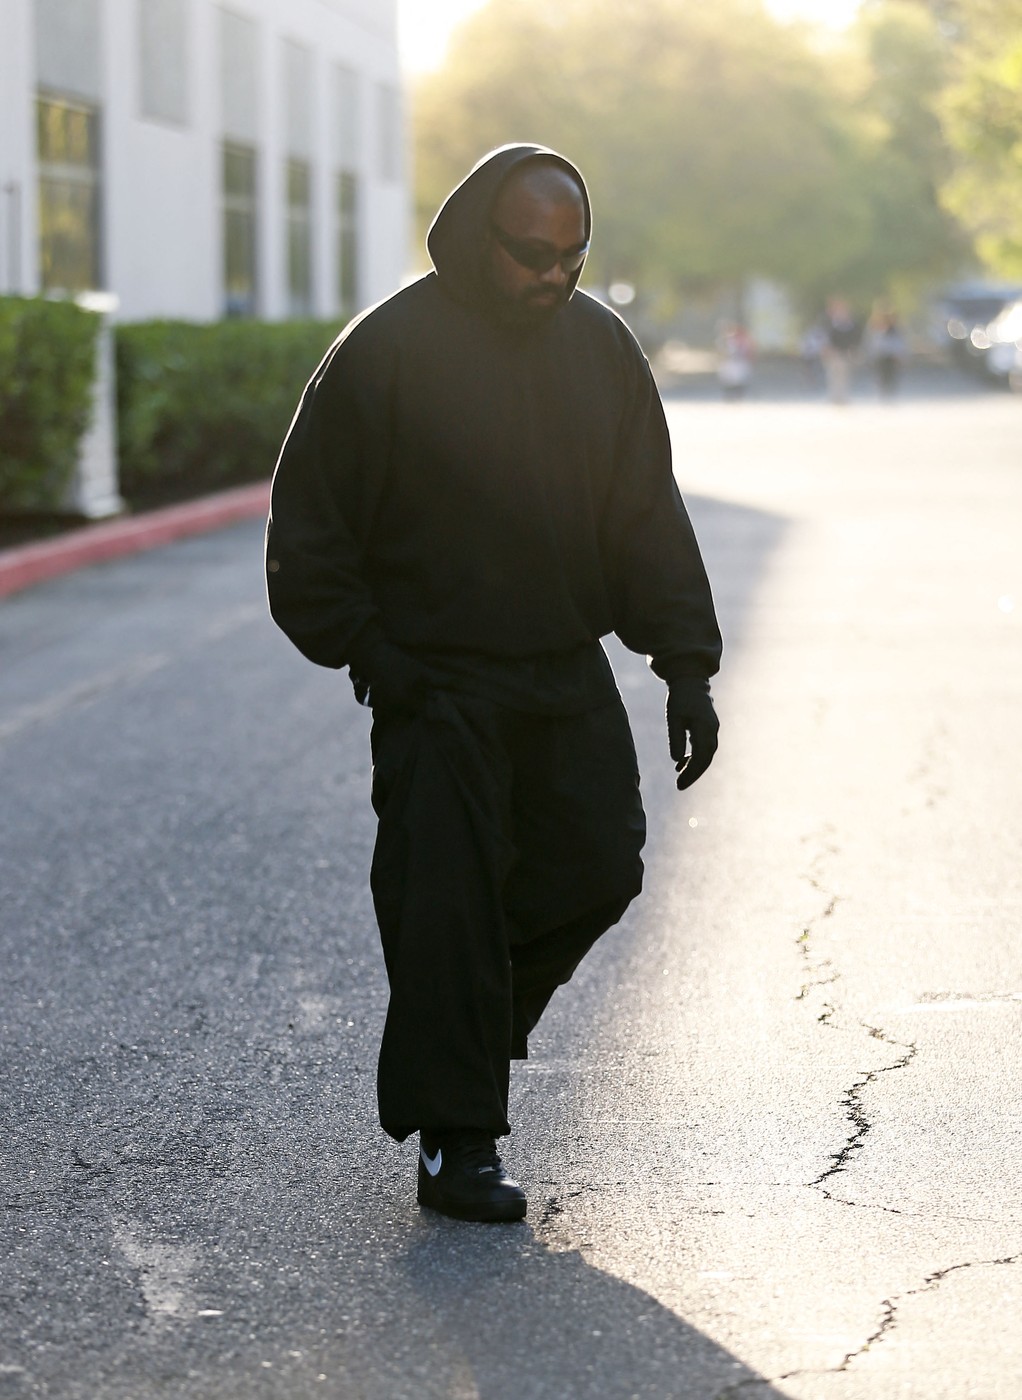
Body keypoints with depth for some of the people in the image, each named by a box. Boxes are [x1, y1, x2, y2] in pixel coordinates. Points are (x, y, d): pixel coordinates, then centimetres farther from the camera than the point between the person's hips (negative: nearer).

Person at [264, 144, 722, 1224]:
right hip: (435, 681, -5)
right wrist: (367, 651, -13)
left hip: (568, 674, 6)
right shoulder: (387, 352, -11)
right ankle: (453, 1144, -2)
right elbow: (310, 528, -6)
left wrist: (686, 665, 2)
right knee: (450, 901, -7)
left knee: (599, 870, 3)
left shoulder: (600, 345, 5)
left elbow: (648, 517, 10)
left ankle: (466, 1024, 27)